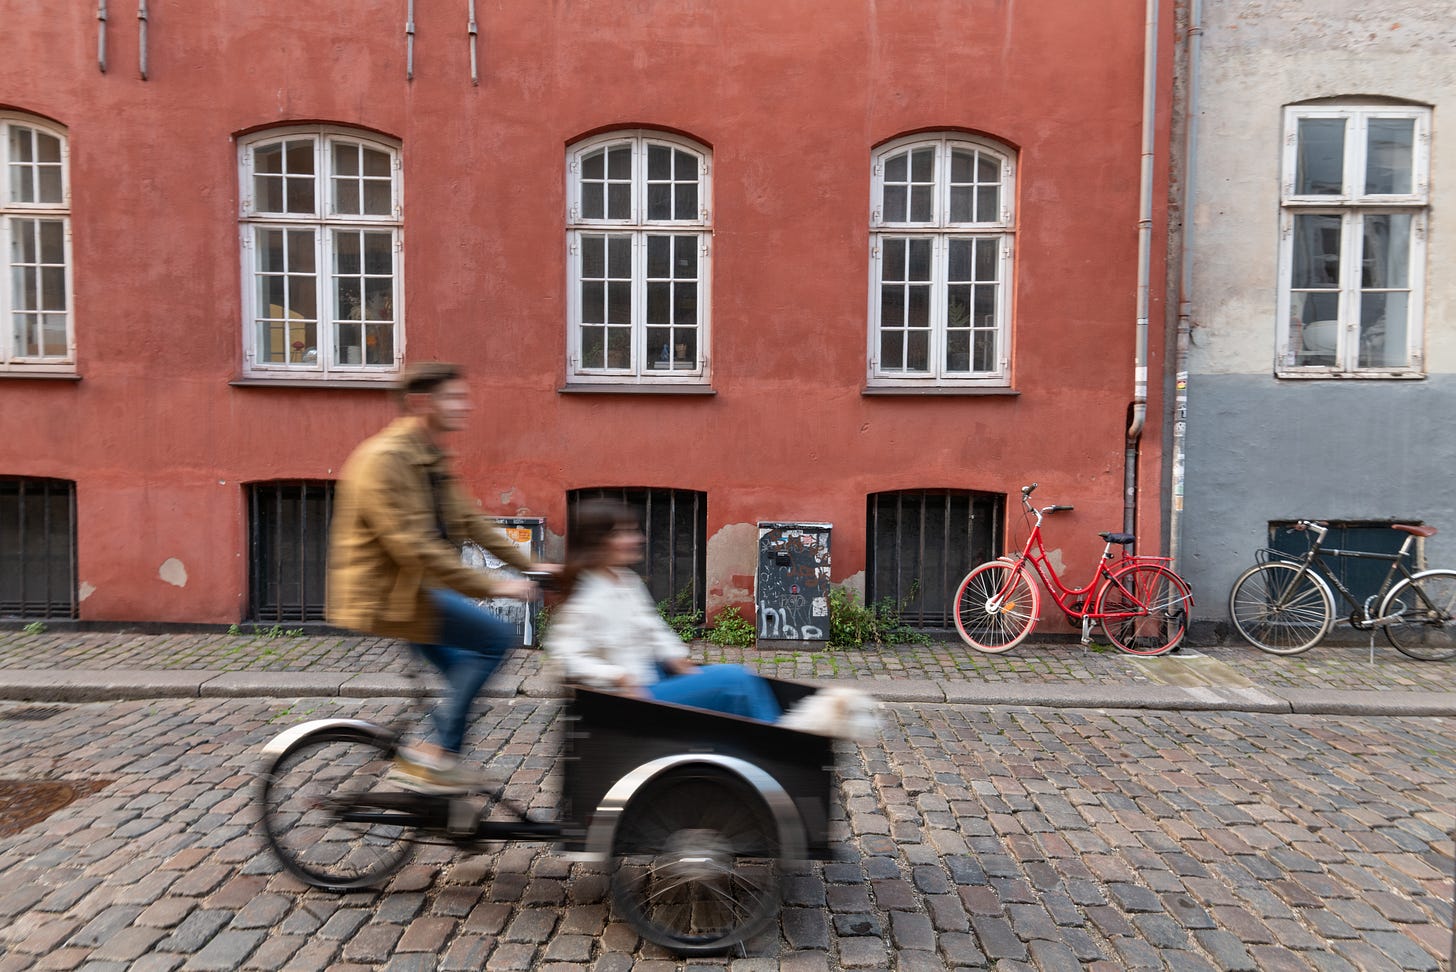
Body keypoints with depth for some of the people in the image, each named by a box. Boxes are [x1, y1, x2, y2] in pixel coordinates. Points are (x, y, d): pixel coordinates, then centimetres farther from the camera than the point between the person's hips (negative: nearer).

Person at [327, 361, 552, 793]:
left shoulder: (432, 460, 10)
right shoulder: (385, 459, -21)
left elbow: (470, 522, 13)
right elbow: (414, 546, -28)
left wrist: (530, 565, 7)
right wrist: (493, 585, -28)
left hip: (413, 588, 10)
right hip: (384, 596, -10)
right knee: (495, 636, -17)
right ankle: (436, 753, -8)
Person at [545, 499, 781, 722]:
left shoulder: (628, 580, 9)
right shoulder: (582, 596, -16)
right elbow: (567, 656, -20)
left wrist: (677, 659, 5)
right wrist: (619, 678, -24)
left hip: (656, 675, 9)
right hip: (635, 694, -9)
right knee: (734, 679, -18)